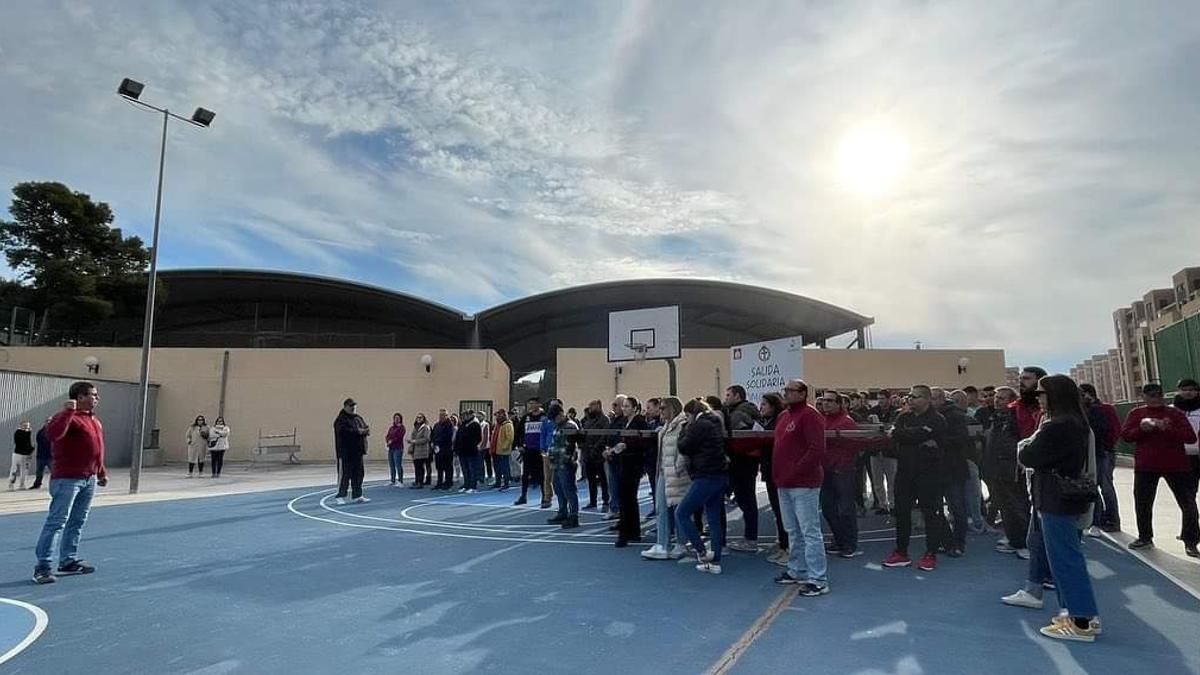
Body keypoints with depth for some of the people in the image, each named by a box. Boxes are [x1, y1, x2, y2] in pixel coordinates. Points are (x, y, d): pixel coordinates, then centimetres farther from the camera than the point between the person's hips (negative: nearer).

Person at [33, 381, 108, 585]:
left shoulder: (95, 420, 15)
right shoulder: (69, 417, -13)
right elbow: (53, 433, -34)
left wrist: (102, 472, 22)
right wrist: (68, 411, -36)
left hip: (89, 479, 9)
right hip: (67, 479, -9)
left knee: (77, 522, 13)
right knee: (57, 522, -6)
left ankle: (69, 561, 22)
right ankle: (42, 566, 1)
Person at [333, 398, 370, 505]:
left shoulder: (358, 418, 15)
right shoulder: (341, 419, -9)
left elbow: (366, 428, 13)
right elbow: (344, 431, -24)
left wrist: (366, 430, -10)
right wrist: (358, 431, -24)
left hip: (357, 451, 8)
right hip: (345, 452, -7)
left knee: (358, 474, 12)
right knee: (344, 474, -3)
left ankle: (357, 495, 20)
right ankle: (340, 496, 7)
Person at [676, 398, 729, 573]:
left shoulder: (699, 425, -11)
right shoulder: (715, 424, 16)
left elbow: (683, 447, -10)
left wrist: (685, 431, 6)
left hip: (706, 477, -9)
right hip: (721, 475, 9)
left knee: (681, 513, 1)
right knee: (714, 519, 11)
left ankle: (702, 551, 0)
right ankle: (715, 562, 13)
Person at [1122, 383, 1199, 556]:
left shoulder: (1176, 413, 0)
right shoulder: (1136, 413, 5)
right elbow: (1125, 435, -2)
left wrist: (1169, 429, -23)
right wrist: (1141, 428, -19)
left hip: (1176, 466, -1)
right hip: (1145, 467, 1)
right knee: (1142, 504, 9)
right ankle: (1145, 538, 24)